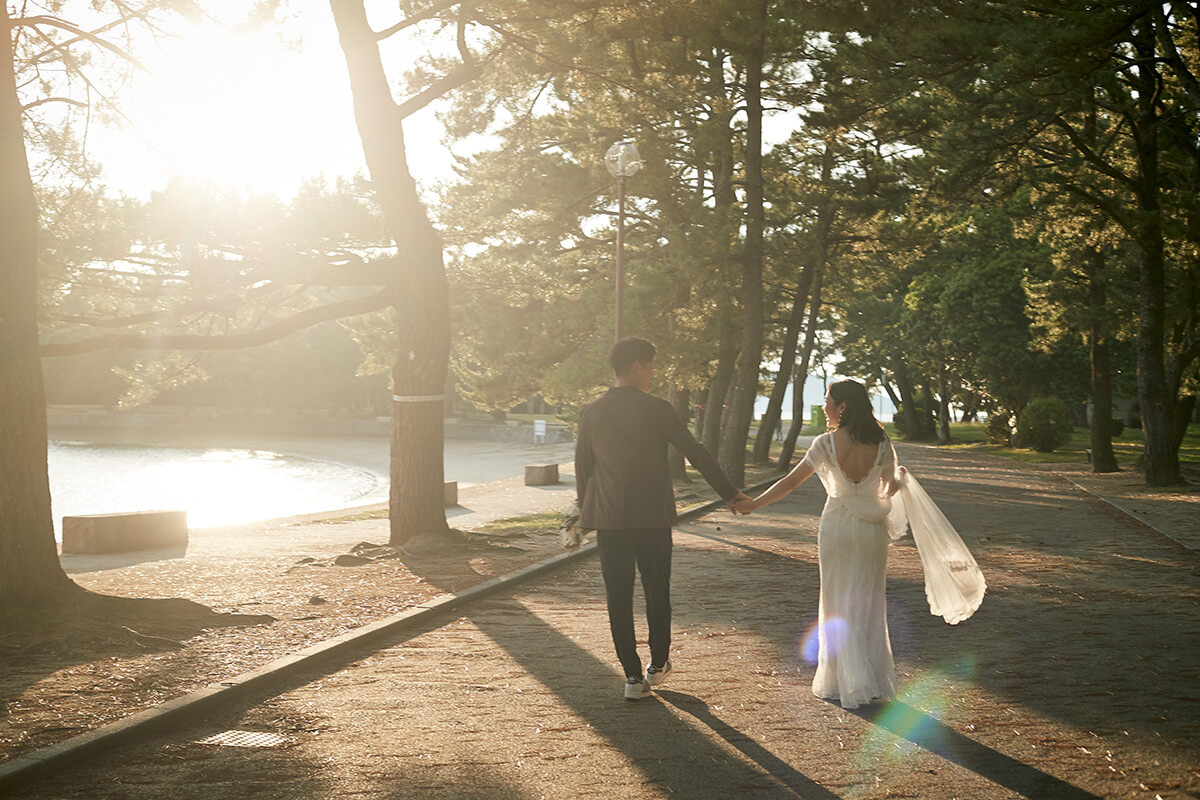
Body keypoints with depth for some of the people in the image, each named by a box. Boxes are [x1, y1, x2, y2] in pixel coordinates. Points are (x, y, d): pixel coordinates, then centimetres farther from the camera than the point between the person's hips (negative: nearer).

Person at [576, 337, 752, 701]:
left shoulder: (591, 412, 1)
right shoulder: (656, 409, -7)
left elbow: (582, 466, 7)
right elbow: (695, 453, -7)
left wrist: (586, 512, 20)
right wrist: (729, 493, 1)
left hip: (609, 520, 2)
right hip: (653, 518, -1)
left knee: (619, 598, 5)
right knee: (657, 592, 15)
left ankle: (633, 676, 5)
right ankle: (658, 664, 27)